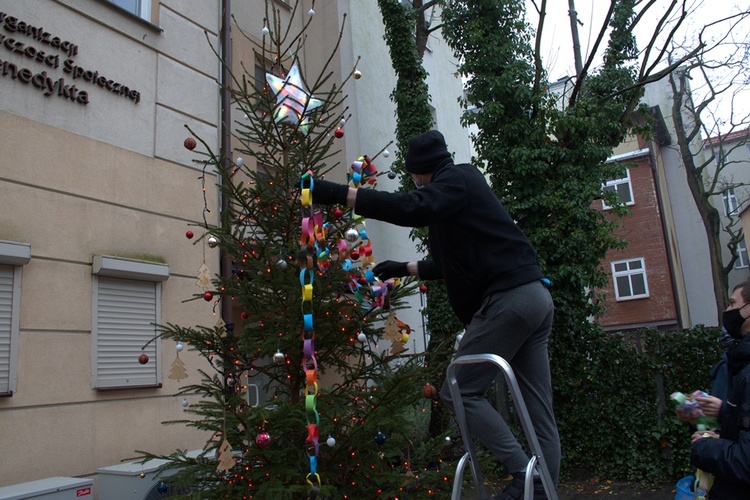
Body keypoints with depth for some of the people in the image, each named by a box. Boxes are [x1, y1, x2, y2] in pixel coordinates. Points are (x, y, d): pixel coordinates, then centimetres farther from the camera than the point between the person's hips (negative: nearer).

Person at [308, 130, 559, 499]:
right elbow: (458, 262, 32)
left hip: (509, 298, -10)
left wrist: (340, 194, -25)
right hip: (535, 297, 10)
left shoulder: (457, 179, -1)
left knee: (459, 392, -4)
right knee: (539, 411, 8)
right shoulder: (464, 185, 27)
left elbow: (414, 209, -24)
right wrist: (405, 268, 33)